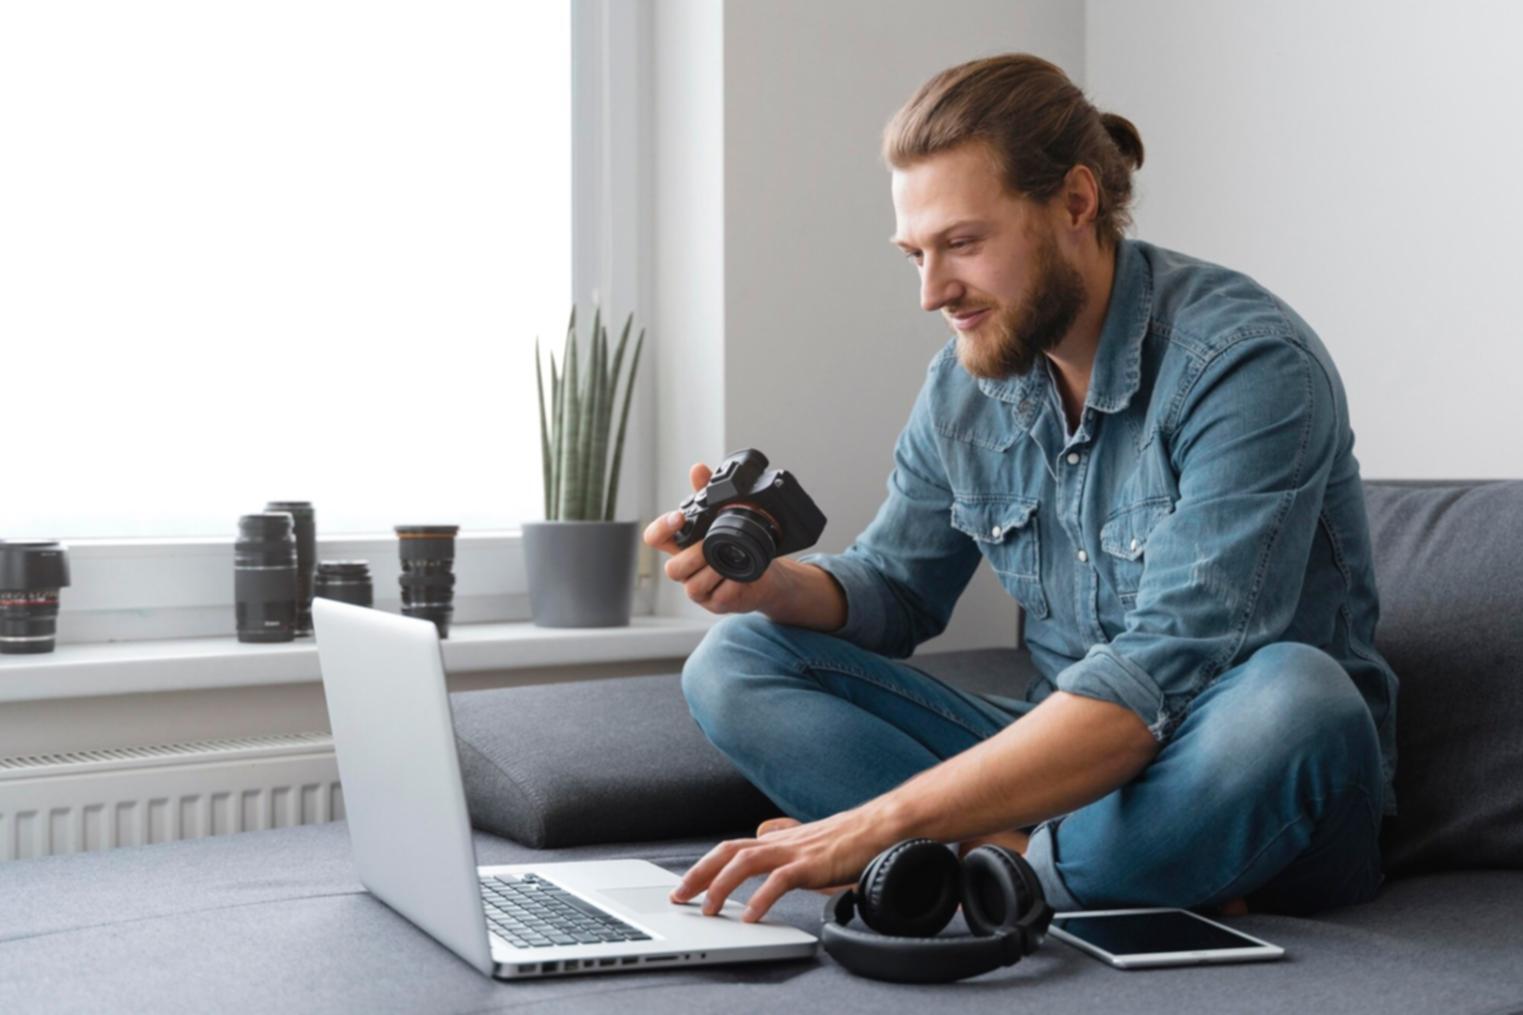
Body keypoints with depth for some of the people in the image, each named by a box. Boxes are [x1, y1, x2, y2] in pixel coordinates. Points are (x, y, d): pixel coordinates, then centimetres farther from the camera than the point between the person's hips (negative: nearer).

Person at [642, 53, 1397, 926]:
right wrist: (771, 585, -11)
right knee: (735, 663, -5)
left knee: (1294, 695, -41)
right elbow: (894, 589, 13)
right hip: (1073, 762, 6)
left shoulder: (1245, 362, -21)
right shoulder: (966, 382, 2)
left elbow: (1154, 688, -30)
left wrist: (882, 823, -35)